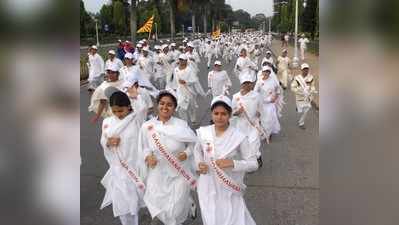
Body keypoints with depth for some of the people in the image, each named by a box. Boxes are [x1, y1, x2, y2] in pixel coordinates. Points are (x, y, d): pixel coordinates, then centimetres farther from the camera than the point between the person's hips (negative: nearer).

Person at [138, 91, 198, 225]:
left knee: (174, 213, 2)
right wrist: (148, 156, -16)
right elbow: (144, 148, 4)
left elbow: (194, 143, 0)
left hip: (179, 173, -2)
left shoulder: (181, 125, -13)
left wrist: (186, 153, -17)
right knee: (158, 209, 13)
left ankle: (189, 203, 37)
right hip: (158, 174, 3)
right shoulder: (147, 126, -8)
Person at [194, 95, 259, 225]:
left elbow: (253, 164, -13)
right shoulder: (203, 132, -7)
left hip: (230, 189, -3)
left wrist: (232, 163, -29)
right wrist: (198, 164, -5)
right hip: (208, 188, 3)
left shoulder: (239, 137, -17)